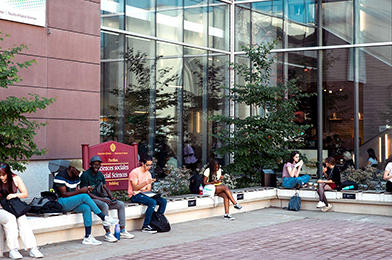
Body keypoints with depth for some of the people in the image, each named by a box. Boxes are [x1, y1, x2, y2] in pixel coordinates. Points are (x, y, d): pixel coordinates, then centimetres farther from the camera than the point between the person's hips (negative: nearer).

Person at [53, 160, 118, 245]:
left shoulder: (76, 177, 12)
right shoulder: (61, 177, -14)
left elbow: (75, 192, 10)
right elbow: (64, 194, -19)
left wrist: (86, 190, -10)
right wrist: (80, 191, -22)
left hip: (73, 202, 8)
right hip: (61, 202, -8)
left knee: (87, 208, -21)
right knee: (84, 197, -26)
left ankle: (87, 237, -22)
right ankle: (104, 218, -19)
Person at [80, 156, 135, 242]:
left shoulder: (100, 174, 14)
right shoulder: (85, 175, -10)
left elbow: (106, 188, 16)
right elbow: (86, 192, -16)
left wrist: (112, 198, -4)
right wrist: (102, 199, -21)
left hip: (101, 197, 8)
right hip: (91, 199, -8)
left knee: (121, 204, -6)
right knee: (104, 206, -37)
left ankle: (122, 231, -5)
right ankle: (108, 234, -35)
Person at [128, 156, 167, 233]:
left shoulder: (148, 173, 13)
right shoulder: (135, 172, -10)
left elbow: (148, 189, 12)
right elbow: (135, 187, -17)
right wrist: (146, 182, -27)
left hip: (144, 194, 8)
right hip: (135, 195, -7)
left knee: (163, 201, -12)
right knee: (152, 202, -32)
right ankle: (145, 226, -25)